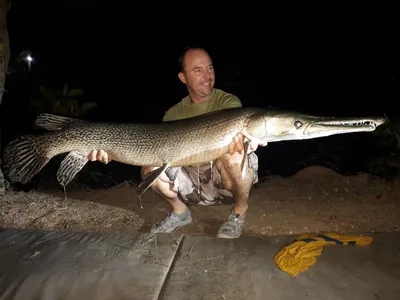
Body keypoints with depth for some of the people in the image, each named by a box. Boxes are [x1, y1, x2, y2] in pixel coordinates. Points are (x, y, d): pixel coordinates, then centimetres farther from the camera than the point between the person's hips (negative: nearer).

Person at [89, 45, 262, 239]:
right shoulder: (175, 113, 2)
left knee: (230, 152, -35)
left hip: (230, 181, -3)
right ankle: (180, 212, 10)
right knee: (150, 168, -18)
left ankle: (239, 211, -8)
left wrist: (241, 140, -57)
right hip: (194, 181, 4)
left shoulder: (229, 101, -10)